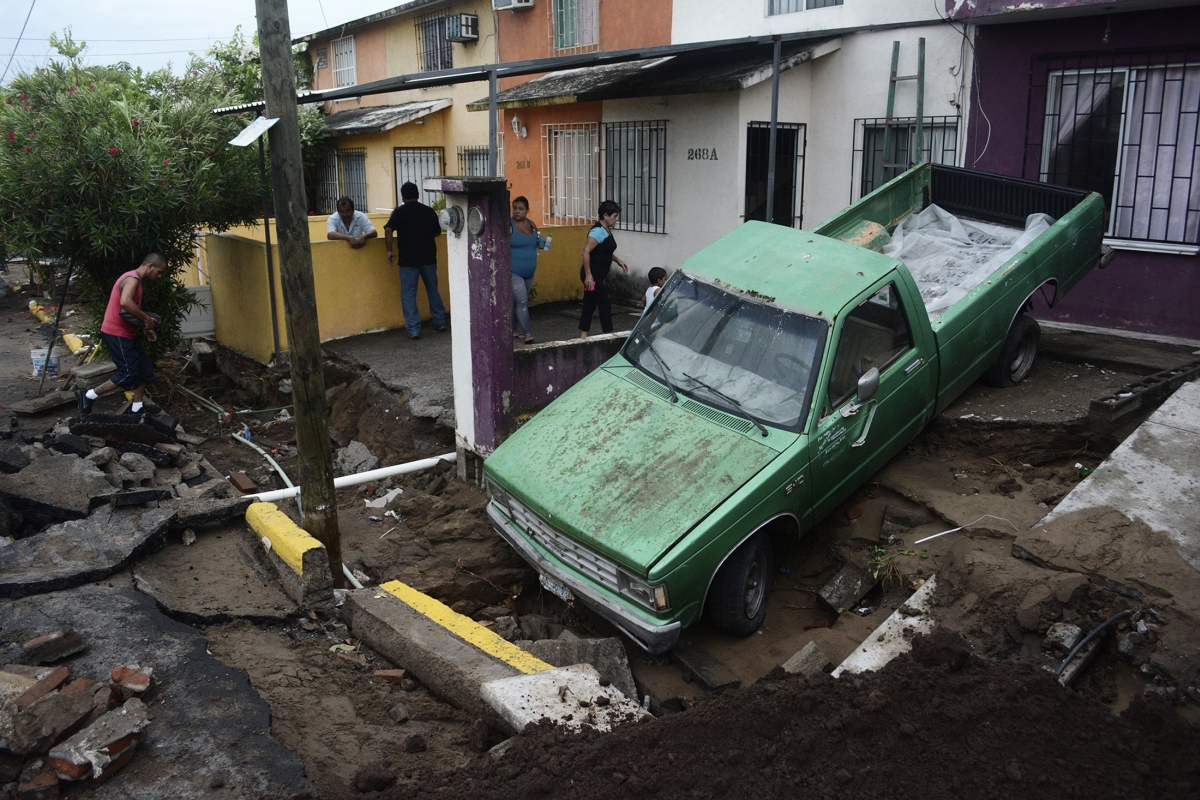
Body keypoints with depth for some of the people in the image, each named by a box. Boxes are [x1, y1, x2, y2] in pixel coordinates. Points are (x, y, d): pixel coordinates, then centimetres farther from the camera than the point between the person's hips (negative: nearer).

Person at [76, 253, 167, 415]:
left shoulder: (134, 280, 16)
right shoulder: (132, 279, -17)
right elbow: (125, 302, -37)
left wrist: (146, 327, 12)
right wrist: (147, 319, -25)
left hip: (125, 333, 11)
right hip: (116, 334, -11)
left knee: (145, 369, 11)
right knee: (128, 374, -10)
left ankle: (137, 408, 16)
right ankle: (89, 396, 0)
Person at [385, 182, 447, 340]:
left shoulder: (400, 211, -4)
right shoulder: (429, 211, 7)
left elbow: (388, 229, -15)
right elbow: (437, 232, 15)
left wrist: (389, 250, -7)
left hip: (408, 259, -4)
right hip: (428, 257, 4)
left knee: (408, 294, 1)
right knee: (433, 290, 17)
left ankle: (413, 330, -3)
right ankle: (440, 322, 25)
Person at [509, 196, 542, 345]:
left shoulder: (532, 224, 9)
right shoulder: (508, 225, -11)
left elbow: (535, 243, 23)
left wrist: (541, 242, 2)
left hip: (529, 273, 7)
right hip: (514, 273, -7)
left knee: (515, 302, 16)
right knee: (522, 302, -10)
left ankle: (512, 329, 26)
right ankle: (527, 334, -8)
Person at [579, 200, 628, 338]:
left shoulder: (607, 230, 11)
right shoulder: (598, 231, -19)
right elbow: (586, 251, -26)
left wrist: (618, 261, 16)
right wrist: (588, 275, -27)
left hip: (597, 275, 9)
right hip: (592, 275, -9)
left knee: (590, 305, 11)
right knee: (605, 305, -4)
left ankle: (583, 337, 16)